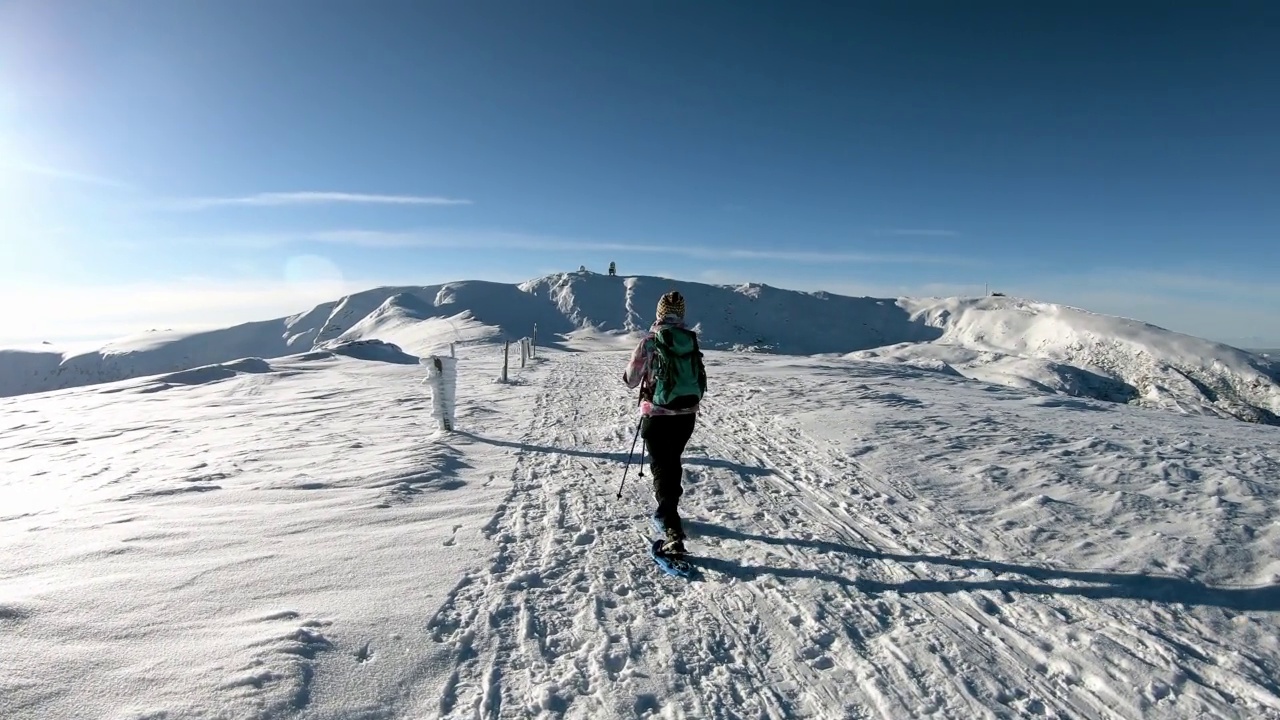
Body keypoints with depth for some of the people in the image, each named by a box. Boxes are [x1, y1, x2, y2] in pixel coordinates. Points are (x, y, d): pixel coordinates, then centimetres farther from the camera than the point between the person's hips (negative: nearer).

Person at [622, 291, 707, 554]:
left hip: (658, 414, -5)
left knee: (661, 467, -1)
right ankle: (667, 512, 41)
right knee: (674, 462, 23)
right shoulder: (692, 340, 0)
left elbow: (631, 379, -5)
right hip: (687, 414, 5)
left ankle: (673, 533, -13)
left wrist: (629, 375, 16)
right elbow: (700, 379, 8)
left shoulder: (651, 341, -13)